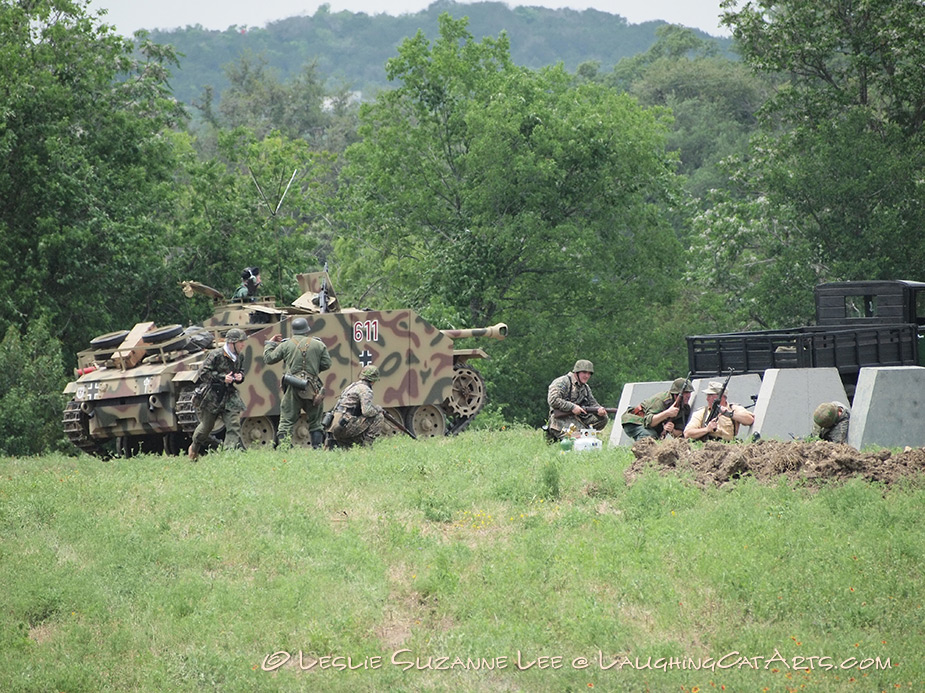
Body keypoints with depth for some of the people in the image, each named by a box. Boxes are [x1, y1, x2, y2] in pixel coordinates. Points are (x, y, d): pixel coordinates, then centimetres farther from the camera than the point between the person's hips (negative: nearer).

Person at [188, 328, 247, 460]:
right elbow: (203, 373, -18)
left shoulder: (239, 357, 5)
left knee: (234, 423, -13)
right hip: (211, 394, -5)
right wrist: (222, 378, -24)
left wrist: (240, 376, -4)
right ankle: (194, 447, 37)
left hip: (229, 395, 5)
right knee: (206, 425, 11)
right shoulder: (216, 355, -16)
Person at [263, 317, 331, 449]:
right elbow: (326, 364, 5)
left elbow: (268, 359, 8)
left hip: (293, 389, -1)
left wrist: (270, 343, 24)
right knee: (315, 423, 12)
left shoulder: (286, 345, 3)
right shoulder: (318, 344, 5)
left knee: (286, 422, 0)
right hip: (313, 390, 1)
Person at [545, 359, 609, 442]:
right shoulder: (562, 382, -8)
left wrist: (599, 409, -10)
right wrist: (572, 407, -22)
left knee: (603, 418, -3)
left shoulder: (585, 388, 18)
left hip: (579, 418, 8)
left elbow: (593, 404, 16)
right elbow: (553, 400, -19)